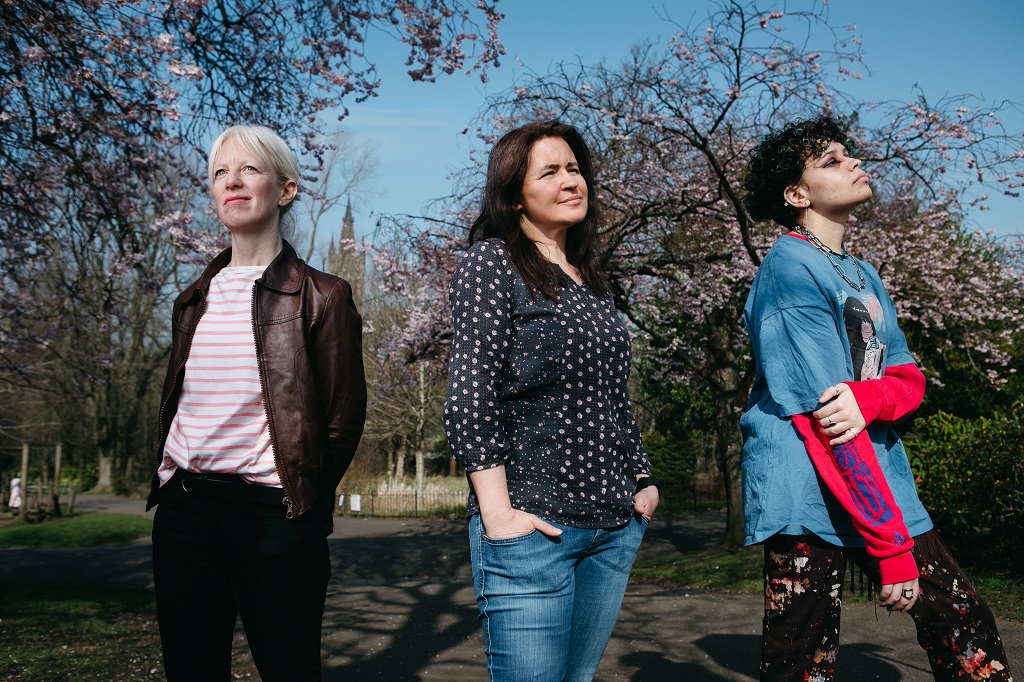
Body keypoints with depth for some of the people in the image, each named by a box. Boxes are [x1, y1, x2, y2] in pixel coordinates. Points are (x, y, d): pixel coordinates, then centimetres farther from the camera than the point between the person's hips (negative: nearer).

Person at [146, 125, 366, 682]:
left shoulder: (321, 296, -4)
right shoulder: (196, 299, 13)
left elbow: (343, 418, -2)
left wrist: (302, 499, 2)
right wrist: (167, 480, 13)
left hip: (272, 513, -5)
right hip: (183, 511, 5)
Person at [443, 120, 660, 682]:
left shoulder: (589, 279, 16)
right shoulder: (492, 262, -5)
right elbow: (470, 399, -12)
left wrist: (642, 480, 13)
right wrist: (499, 515, -18)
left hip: (615, 526, 7)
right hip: (533, 525, -7)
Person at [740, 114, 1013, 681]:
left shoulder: (862, 275, 16)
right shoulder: (790, 268, -12)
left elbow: (909, 378, 9)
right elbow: (821, 409, -18)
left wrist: (866, 398, -18)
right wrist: (892, 548, -17)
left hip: (880, 487, 8)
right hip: (809, 492, -8)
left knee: (966, 626, 7)